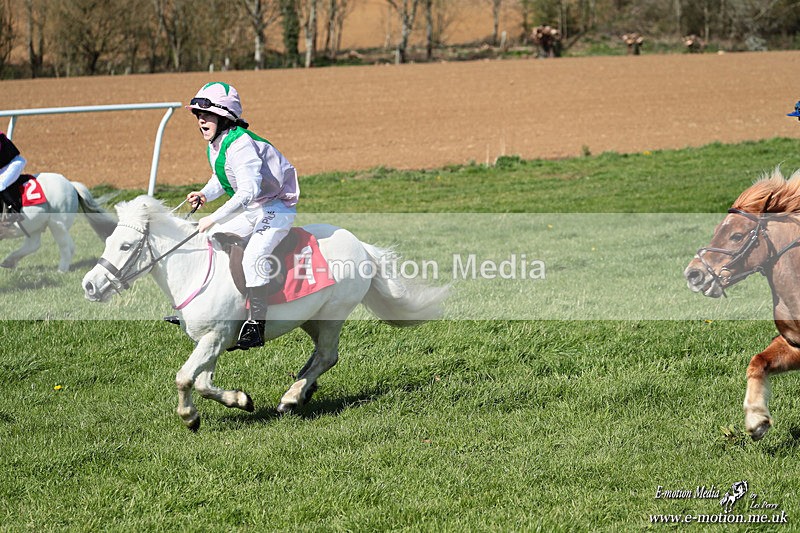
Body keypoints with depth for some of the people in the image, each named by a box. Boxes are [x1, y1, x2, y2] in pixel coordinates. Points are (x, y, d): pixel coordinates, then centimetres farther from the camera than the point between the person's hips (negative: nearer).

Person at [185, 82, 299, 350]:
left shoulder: (240, 145, -26)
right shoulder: (215, 146, 4)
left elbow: (248, 192, -36)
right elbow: (221, 179, 21)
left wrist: (214, 219, -34)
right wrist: (205, 194, -1)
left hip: (277, 208, -11)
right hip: (249, 210, 11)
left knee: (253, 257, -31)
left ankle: (256, 327, -27)